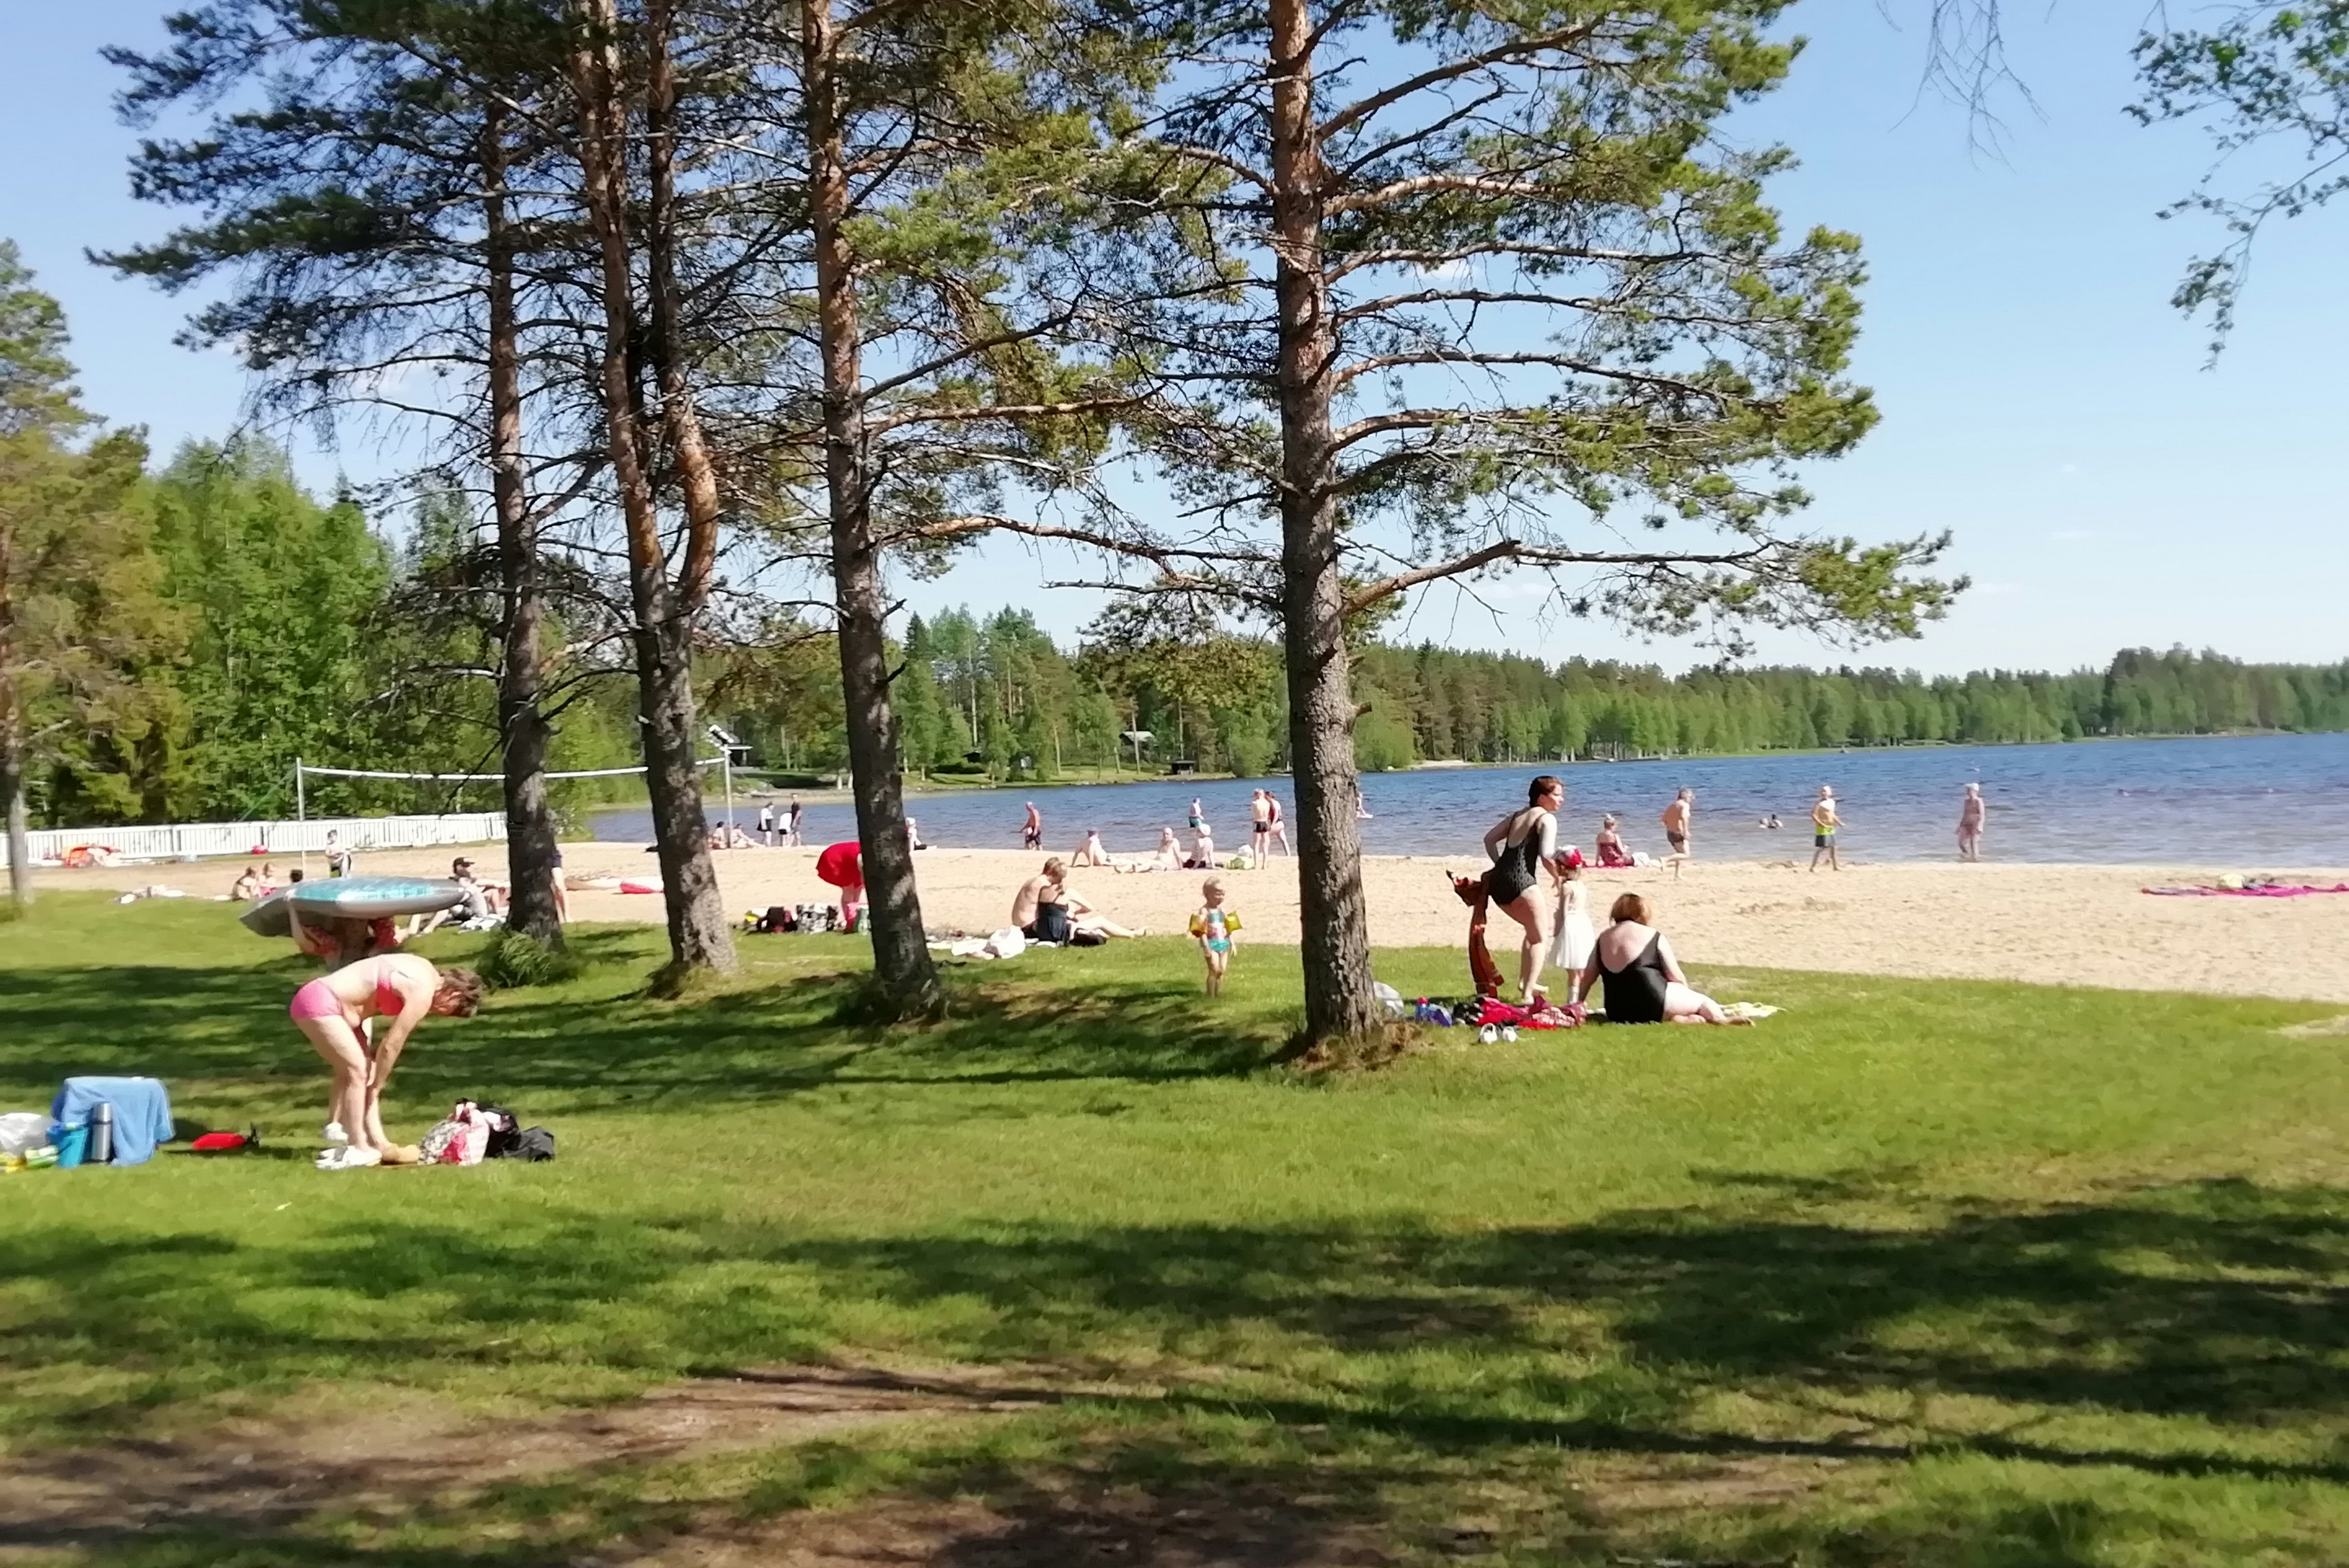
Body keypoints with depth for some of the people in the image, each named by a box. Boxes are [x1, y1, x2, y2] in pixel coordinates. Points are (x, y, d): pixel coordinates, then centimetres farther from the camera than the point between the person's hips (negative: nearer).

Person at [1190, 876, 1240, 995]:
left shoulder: (1223, 911, 11)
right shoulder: (1204, 911, -9)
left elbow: (1228, 929, 15)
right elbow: (1202, 931, -14)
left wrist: (1232, 943, 11)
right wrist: (1206, 946, -20)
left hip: (1223, 943, 6)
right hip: (1211, 944, -6)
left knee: (1222, 971, 8)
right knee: (1214, 970, -9)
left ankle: (1219, 994, 17)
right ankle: (1211, 996, -3)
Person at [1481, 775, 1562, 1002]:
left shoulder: (1516, 816, 23)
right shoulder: (1546, 818, 0)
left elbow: (1489, 839, 20)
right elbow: (1546, 855, -11)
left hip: (1497, 881, 8)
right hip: (1519, 881, -8)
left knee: (1534, 929, 27)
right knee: (1541, 938, 2)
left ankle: (1525, 982, 30)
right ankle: (1528, 994, -10)